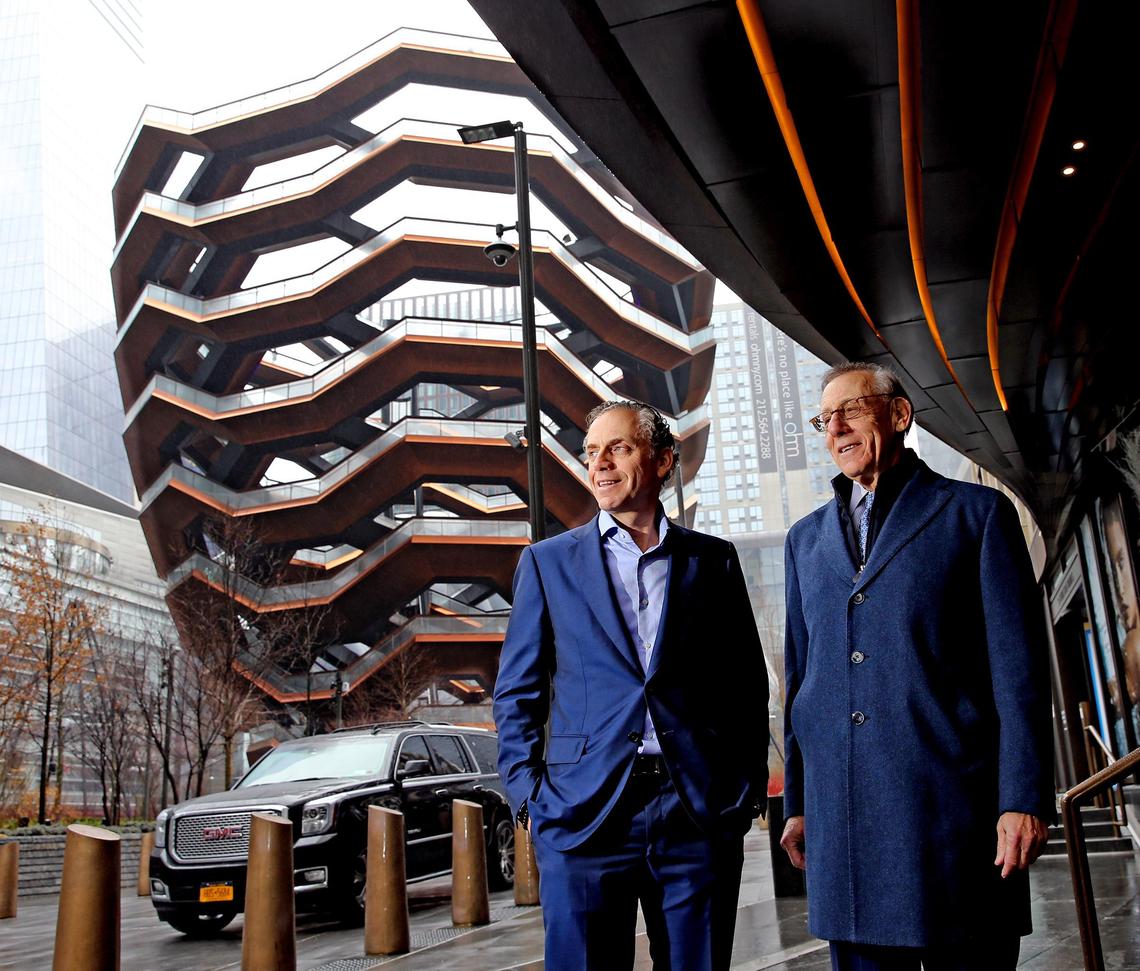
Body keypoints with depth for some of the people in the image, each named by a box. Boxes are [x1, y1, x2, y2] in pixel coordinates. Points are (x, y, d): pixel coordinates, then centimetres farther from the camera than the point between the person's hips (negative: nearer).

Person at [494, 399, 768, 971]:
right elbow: (517, 693, 7)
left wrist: (748, 790, 3)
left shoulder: (713, 560, 10)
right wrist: (527, 796, -2)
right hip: (582, 815, -1)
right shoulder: (547, 562, 8)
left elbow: (747, 685, 11)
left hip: (701, 814, 1)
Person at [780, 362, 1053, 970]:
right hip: (840, 810, 4)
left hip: (953, 801, -3)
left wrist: (1024, 799, -9)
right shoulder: (806, 538, 17)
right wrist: (796, 802, 12)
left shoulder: (977, 513, 5)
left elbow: (1018, 668, -2)